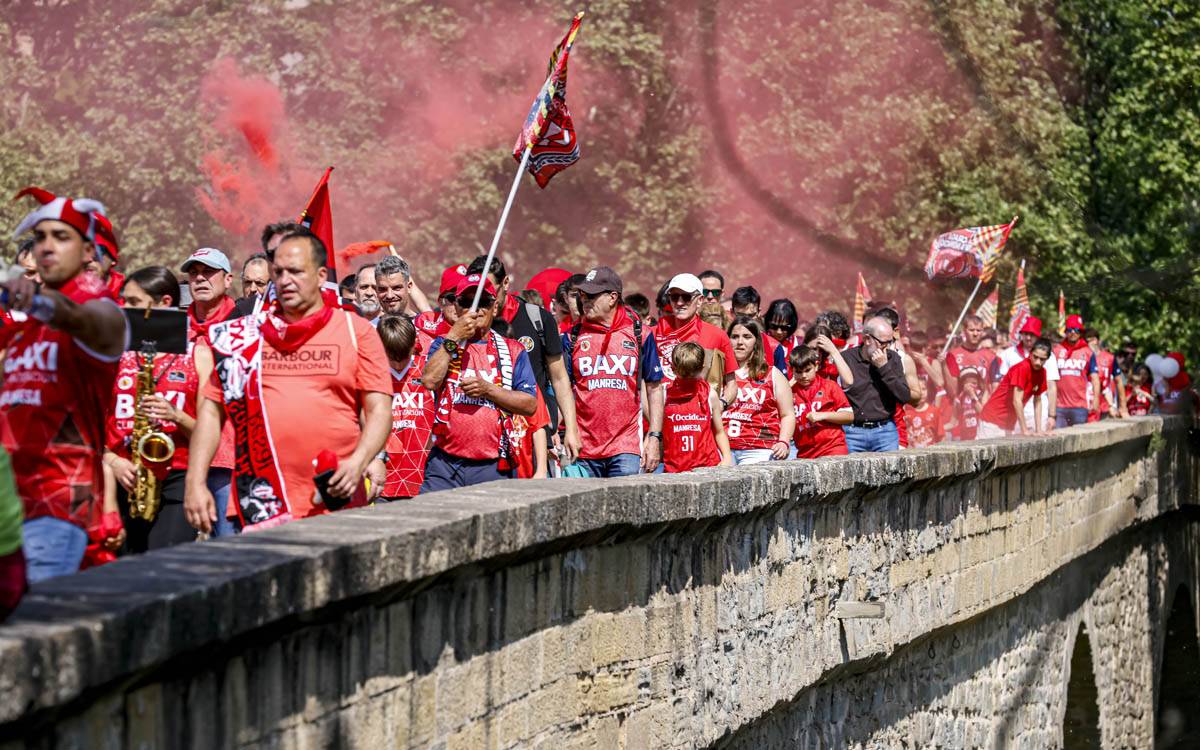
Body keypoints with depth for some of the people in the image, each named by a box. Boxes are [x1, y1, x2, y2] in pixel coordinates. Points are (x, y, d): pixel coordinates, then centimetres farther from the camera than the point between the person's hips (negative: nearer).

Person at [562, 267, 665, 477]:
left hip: (627, 448, -1)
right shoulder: (572, 337, 8)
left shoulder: (639, 335, 5)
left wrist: (655, 436, 0)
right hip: (583, 449, 1)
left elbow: (654, 388, 8)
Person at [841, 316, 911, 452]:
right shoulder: (846, 358, -2)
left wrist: (885, 368, -9)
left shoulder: (893, 358, 6)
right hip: (853, 433, -2)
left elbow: (905, 397, -3)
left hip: (885, 431, 2)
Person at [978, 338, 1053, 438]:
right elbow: (1017, 400, -21)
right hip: (993, 420, -7)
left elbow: (1037, 401, 10)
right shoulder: (1022, 368, -18)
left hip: (1010, 422, 7)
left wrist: (1038, 430, 4)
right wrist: (1025, 431, -20)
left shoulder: (1042, 372, 3)